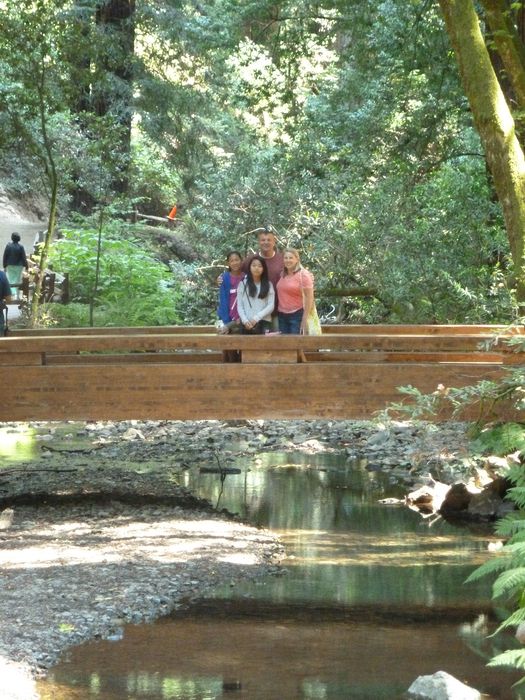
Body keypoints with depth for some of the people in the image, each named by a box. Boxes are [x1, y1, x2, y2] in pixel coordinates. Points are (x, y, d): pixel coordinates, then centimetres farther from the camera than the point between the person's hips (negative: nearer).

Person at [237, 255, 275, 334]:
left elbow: (271, 306, 0)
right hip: (247, 325, 1)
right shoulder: (243, 284, 9)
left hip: (264, 323, -1)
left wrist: (256, 318, -10)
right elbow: (239, 306, 6)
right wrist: (245, 321, -9)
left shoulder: (268, 285, 8)